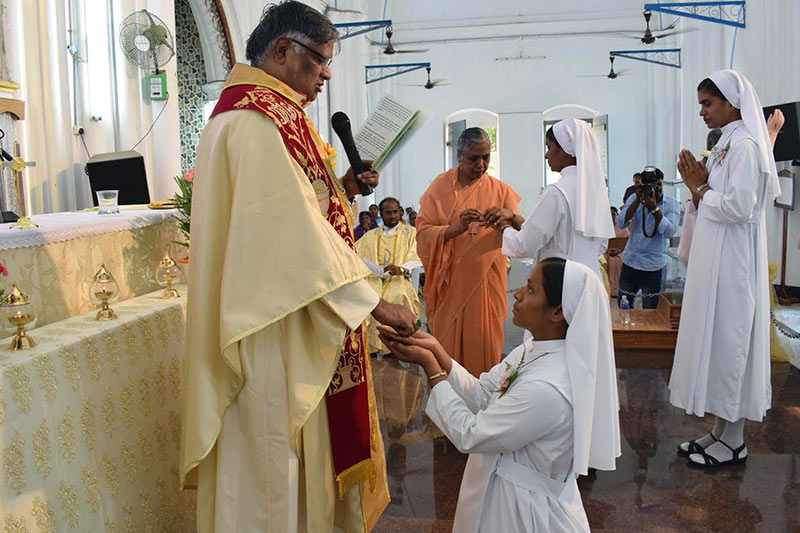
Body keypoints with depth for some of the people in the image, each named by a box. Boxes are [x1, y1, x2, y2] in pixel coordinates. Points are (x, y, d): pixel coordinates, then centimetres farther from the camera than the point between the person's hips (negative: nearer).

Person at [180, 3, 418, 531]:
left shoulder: (274, 114, 15)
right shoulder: (253, 120, -18)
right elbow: (294, 228, -24)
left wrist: (341, 190, 4)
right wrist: (374, 302, -20)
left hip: (298, 320, 11)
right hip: (275, 327, -11)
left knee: (306, 444, 19)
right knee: (276, 459, 4)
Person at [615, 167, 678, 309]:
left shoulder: (670, 204, -5)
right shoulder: (634, 199, 1)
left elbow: (670, 232, -18)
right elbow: (621, 223, -12)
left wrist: (654, 208, -27)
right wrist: (637, 200, -20)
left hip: (653, 265, -2)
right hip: (630, 261, 3)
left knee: (650, 310, 3)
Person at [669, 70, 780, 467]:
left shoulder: (744, 146, -13)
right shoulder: (725, 146, 16)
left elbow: (738, 207, -23)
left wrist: (701, 188, -9)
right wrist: (697, 186, 2)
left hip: (732, 261, -10)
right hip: (713, 259, 10)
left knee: (729, 338, -3)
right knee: (716, 338, 12)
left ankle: (733, 441, 9)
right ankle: (721, 430, 23)